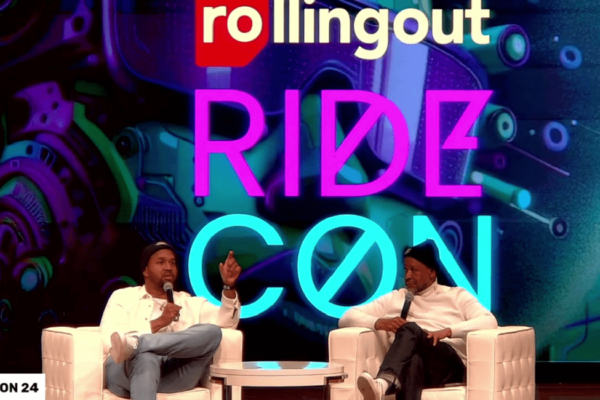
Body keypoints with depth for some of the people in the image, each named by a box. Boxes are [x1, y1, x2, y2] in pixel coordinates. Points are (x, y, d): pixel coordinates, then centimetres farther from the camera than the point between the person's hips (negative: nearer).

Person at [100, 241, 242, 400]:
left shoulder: (192, 303, 30)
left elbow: (226, 322, 12)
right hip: (127, 370, -3)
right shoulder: (123, 296, 20)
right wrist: (158, 323, -5)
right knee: (146, 358, -40)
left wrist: (229, 286, -4)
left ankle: (134, 345, -39)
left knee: (212, 332, -23)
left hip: (175, 375, 3)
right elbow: (109, 340, 1)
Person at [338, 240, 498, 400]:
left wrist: (447, 331, -15)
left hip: (449, 364, -1)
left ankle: (383, 382, -63)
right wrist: (379, 322, -5)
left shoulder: (457, 296, 20)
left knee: (410, 329, -34)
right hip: (413, 365, 1)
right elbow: (348, 317, 19)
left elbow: (490, 322, 2)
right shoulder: (394, 299, 27)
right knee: (413, 361, -42)